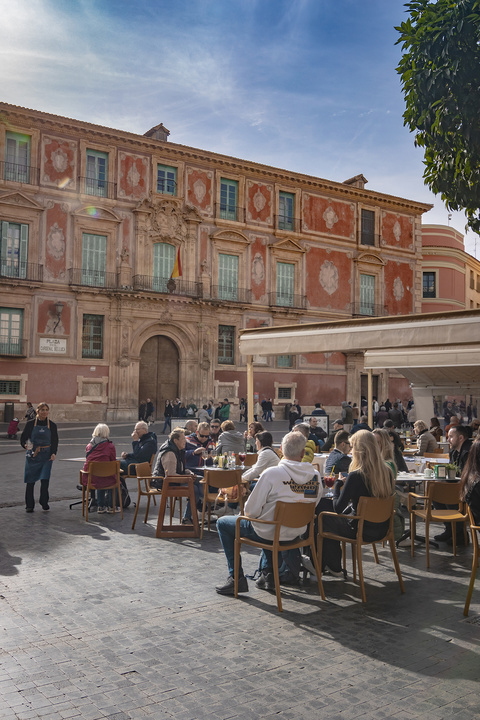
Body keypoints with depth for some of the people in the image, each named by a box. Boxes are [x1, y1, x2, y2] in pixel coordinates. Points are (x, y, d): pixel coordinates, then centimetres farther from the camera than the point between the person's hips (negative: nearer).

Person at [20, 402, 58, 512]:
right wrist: (25, 445, -21)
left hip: (47, 456, 0)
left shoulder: (52, 425, 4)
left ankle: (44, 502, 14)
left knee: (45, 479, -6)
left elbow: (55, 441, 8)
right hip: (32, 454, 0)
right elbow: (23, 438, 1)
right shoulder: (31, 424, 0)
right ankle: (29, 505, 15)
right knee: (30, 480, 2)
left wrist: (54, 453, -7)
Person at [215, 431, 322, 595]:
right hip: (297, 531, 6)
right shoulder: (315, 475, -10)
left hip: (269, 532, -6)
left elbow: (251, 510, -20)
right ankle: (268, 574, 32)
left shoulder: (271, 473, -25)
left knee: (222, 523, 15)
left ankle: (236, 578, 13)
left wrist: (249, 513, 3)